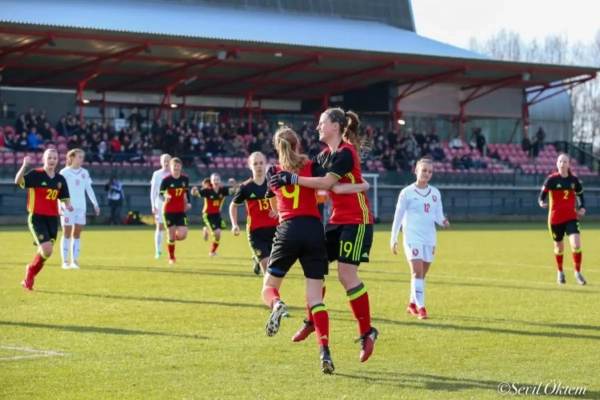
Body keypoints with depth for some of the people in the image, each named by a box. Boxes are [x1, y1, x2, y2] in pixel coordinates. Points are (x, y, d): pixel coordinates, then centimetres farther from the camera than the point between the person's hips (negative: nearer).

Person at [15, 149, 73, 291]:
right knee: (47, 250, -18)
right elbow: (18, 181, -24)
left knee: (44, 252, 10)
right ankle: (31, 269, 9)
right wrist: (24, 165, -40)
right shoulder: (35, 174, -9)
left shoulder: (60, 179, 7)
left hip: (52, 219, 6)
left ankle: (28, 279, 31)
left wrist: (68, 205, -9)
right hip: (37, 218, -6)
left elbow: (65, 198, 15)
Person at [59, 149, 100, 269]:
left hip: (81, 207, 4)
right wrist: (59, 205, -20)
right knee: (67, 233, 0)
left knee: (77, 234, 4)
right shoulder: (64, 172, -4)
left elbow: (89, 188, 13)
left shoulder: (85, 173, 10)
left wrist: (95, 203, 7)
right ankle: (65, 261, 4)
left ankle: (75, 261, 7)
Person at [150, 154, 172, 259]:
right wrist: (153, 205, -5)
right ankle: (158, 251, 0)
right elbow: (153, 191, 3)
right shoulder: (157, 174, 3)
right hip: (160, 204, 0)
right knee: (160, 227, -2)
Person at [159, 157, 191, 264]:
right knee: (171, 235, 1)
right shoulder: (166, 180, -11)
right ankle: (171, 258, 18)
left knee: (182, 236, -9)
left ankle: (175, 235, 28)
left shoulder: (185, 179, 3)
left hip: (181, 211, 3)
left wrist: (187, 203, 6)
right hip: (169, 211, -3)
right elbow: (160, 194, -9)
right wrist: (165, 197, -29)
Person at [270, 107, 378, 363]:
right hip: (337, 220, 9)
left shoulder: (346, 152, -16)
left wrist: (292, 178, -25)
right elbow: (308, 174, 7)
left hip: (356, 221, -9)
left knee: (346, 274, -13)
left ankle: (367, 333, -3)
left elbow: (326, 183, -25)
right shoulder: (325, 155, 11)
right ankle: (312, 321, 23)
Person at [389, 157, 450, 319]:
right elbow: (398, 216, 0)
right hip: (413, 237, -5)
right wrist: (393, 238, -3)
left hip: (429, 238, 5)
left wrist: (443, 221, -13)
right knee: (417, 271, -15)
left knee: (423, 273, 11)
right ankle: (420, 307, -17)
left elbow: (438, 215, 11)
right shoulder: (407, 192, -3)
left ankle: (413, 304, 25)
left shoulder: (435, 193, 10)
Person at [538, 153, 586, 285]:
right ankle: (560, 273, 34)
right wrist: (541, 202, -28)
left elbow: (580, 195, 15)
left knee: (576, 244, -15)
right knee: (559, 247, 11)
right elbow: (542, 196, -6)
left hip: (571, 217, 1)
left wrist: (582, 208, -2)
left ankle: (578, 273, 2)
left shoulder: (574, 180, 2)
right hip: (555, 218, -1)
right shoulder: (551, 179, -6)